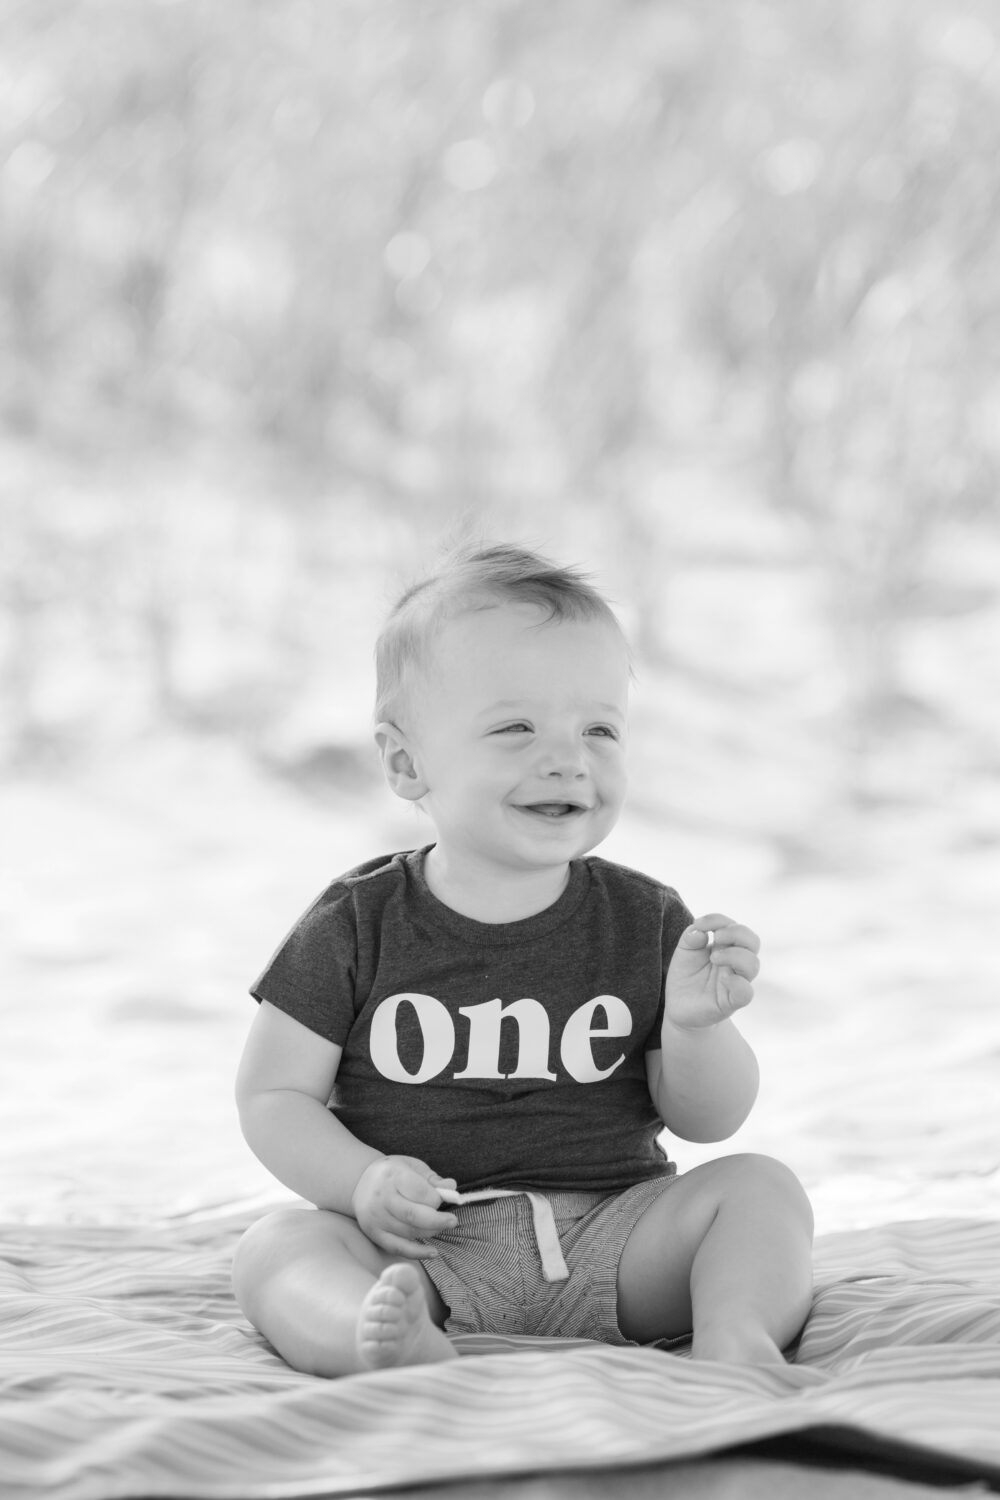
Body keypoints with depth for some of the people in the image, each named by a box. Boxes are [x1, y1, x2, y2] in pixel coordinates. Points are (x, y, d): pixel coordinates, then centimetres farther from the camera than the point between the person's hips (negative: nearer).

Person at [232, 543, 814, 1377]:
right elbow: (275, 1096, 2)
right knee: (275, 1247, -27)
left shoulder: (644, 923, 3)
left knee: (761, 1188, -14)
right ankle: (390, 1343, -56)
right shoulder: (360, 926, 0)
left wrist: (696, 1025, -16)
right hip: (424, 1248, -2)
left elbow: (707, 1119, 5)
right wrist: (363, 1183, -16)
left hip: (607, 1243, 2)